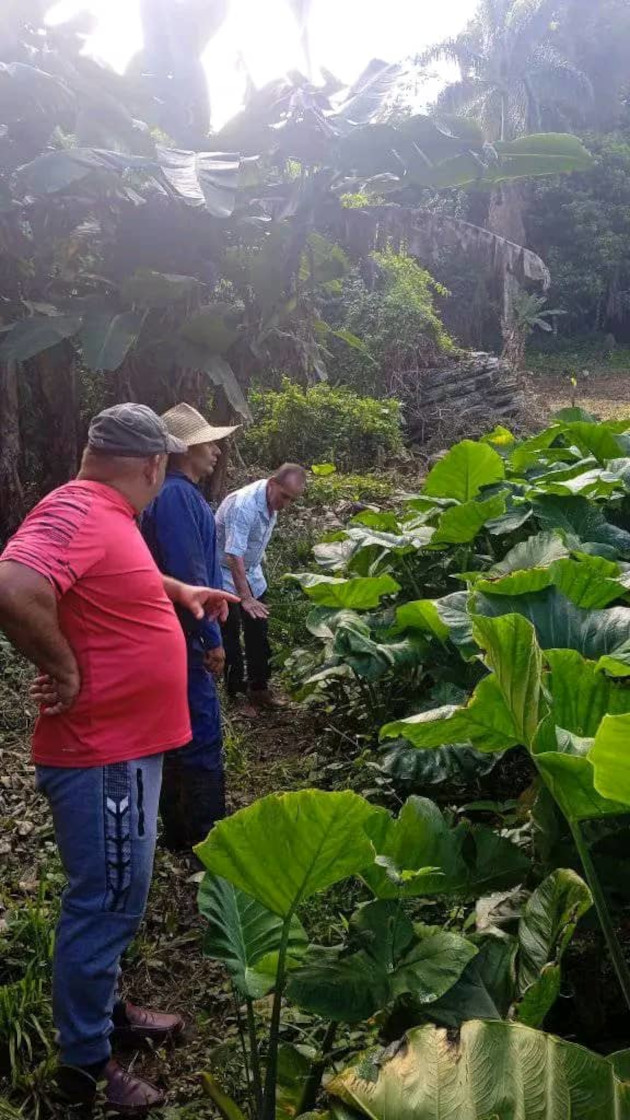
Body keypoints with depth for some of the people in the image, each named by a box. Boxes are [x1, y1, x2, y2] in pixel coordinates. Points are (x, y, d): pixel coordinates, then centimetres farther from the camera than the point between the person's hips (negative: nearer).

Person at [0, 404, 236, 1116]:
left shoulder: (104, 515, 10)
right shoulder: (77, 511, -22)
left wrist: (179, 590, 25)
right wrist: (64, 669, -27)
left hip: (125, 747, 10)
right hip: (102, 756, -10)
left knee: (112, 898, 23)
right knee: (105, 904, 5)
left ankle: (105, 1011, 41)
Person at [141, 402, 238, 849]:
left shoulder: (180, 494, 15)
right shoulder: (177, 496, -18)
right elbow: (188, 575, -23)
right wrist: (211, 637, -18)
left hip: (178, 634, 10)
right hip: (184, 637, -10)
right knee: (203, 733, -3)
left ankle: (180, 831, 28)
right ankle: (208, 838, 7)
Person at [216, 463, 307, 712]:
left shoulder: (272, 501, -5)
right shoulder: (243, 505, -32)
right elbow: (234, 556, -37)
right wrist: (245, 598, -40)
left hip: (251, 572, 8)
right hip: (225, 574, -8)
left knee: (258, 633, 11)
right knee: (231, 636, -3)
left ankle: (258, 688, 23)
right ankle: (236, 694, 7)